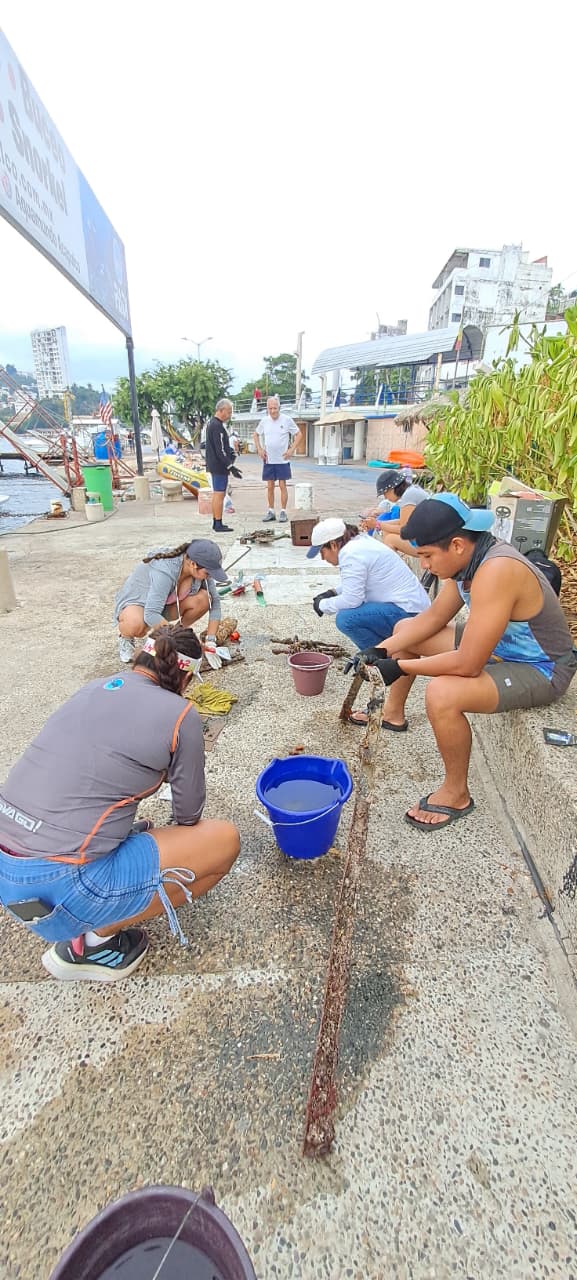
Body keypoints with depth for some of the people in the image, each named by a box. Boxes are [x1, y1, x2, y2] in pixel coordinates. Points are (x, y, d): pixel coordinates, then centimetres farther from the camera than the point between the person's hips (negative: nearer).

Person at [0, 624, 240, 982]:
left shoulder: (93, 689, 8)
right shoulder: (181, 716, -10)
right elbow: (189, 814, 4)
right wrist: (181, 841, 28)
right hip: (58, 888, -8)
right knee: (225, 840, 1)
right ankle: (92, 942, 8)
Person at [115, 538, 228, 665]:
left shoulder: (201, 569, -20)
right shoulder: (164, 571, -37)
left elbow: (215, 602, -14)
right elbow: (151, 615, -42)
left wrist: (210, 643, -22)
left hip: (165, 605, 5)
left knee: (203, 599, -23)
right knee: (136, 624, -41)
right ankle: (125, 637, -3)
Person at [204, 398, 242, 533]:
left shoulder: (212, 424, 16)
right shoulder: (217, 426, -17)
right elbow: (220, 450, -22)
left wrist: (230, 450, 11)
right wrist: (230, 466, -22)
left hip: (213, 465, 11)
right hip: (219, 466, -11)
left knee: (216, 494, 13)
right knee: (219, 494, -8)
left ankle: (216, 523, 19)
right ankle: (218, 525, -5)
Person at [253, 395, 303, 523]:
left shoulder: (287, 420, -6)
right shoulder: (264, 421, 4)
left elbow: (299, 434, 0)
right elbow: (256, 435, 19)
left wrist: (292, 450, -8)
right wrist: (259, 449, 6)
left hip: (282, 460, -3)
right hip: (268, 460, 3)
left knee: (282, 485, -1)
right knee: (270, 486, 6)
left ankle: (283, 512, 6)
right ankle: (271, 512, 15)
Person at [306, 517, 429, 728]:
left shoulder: (350, 554, -17)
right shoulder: (360, 543, 14)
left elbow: (352, 599, -21)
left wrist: (323, 605, -5)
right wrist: (333, 593, 15)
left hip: (407, 612, -11)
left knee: (346, 619, -21)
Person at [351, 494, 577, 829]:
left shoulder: (496, 571, -35)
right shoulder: (469, 558, -6)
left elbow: (468, 665, -35)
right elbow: (432, 618, 4)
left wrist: (401, 667, -22)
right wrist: (381, 651, -6)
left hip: (539, 670, -9)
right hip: (500, 647, 9)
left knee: (442, 694, -35)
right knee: (405, 628, 10)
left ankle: (457, 794, -8)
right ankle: (393, 713, 31)